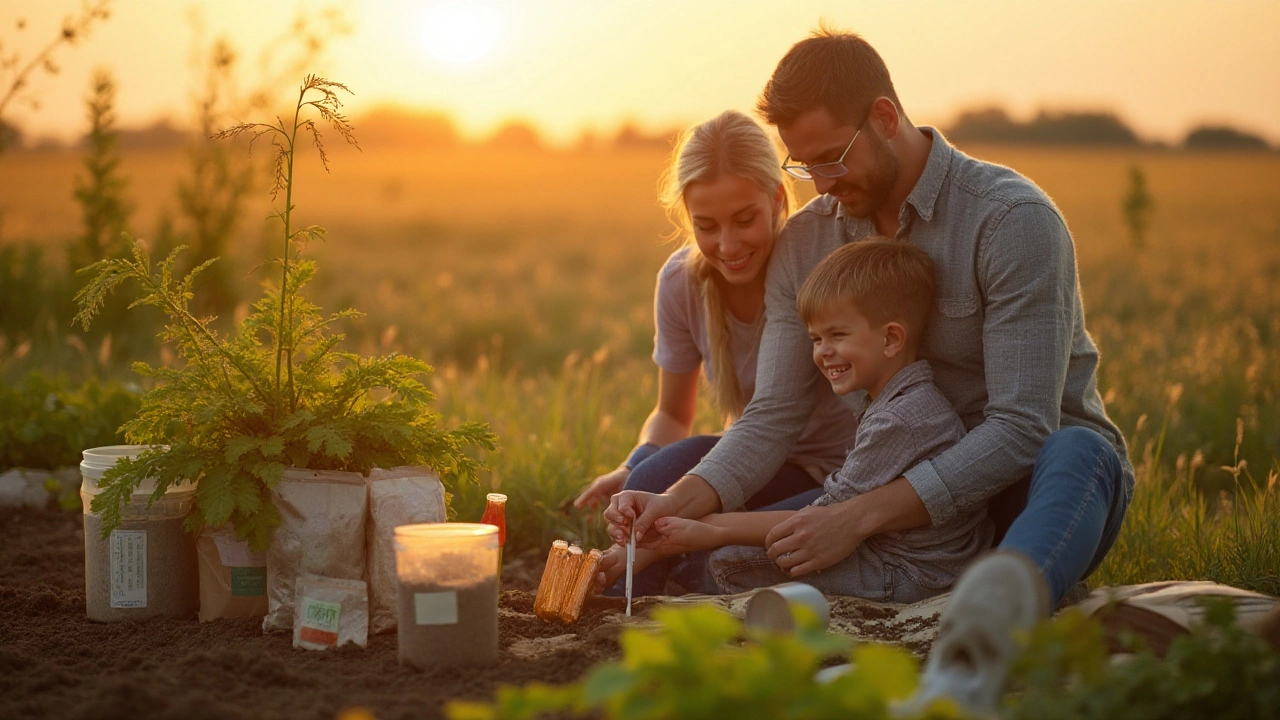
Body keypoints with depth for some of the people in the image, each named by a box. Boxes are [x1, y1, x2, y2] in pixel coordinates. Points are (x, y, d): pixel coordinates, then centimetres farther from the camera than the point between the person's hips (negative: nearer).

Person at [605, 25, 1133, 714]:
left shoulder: (1013, 218, -17)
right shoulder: (804, 244, 1)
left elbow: (1021, 426, -24)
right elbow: (773, 416, -4)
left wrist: (860, 517, -32)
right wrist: (680, 501, -24)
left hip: (1039, 475, -6)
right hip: (907, 491, 6)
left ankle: (988, 635, -62)